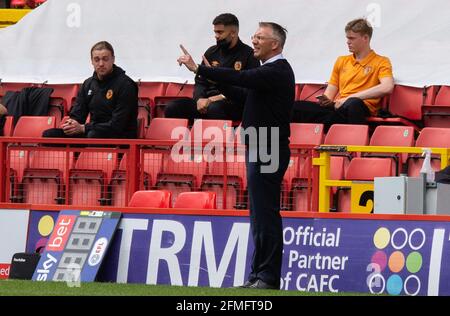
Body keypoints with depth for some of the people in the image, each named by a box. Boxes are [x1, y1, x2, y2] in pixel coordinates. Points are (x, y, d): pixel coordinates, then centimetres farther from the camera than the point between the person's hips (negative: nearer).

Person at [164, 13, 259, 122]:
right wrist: (200, 99, -3)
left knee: (214, 108, -41)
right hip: (207, 101, 6)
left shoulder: (248, 55, 1)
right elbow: (200, 82, 20)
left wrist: (222, 98, -16)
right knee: (172, 108, -18)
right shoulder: (212, 52, 19)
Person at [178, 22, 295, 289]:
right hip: (261, 151, 11)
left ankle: (268, 277, -8)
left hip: (267, 154, -11)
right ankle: (260, 274, 15)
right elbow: (244, 95, 20)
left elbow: (240, 78, -23)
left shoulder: (277, 72, -14)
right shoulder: (273, 71, 18)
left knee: (265, 214, -9)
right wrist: (216, 79, 10)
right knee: (262, 215, 12)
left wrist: (199, 69, -22)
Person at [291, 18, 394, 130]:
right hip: (337, 107, 5)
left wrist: (350, 98, -12)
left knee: (353, 104, -44)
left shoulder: (381, 62, 9)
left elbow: (387, 88, -11)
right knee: (295, 107, -21)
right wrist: (325, 100, -2)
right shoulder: (342, 61, 27)